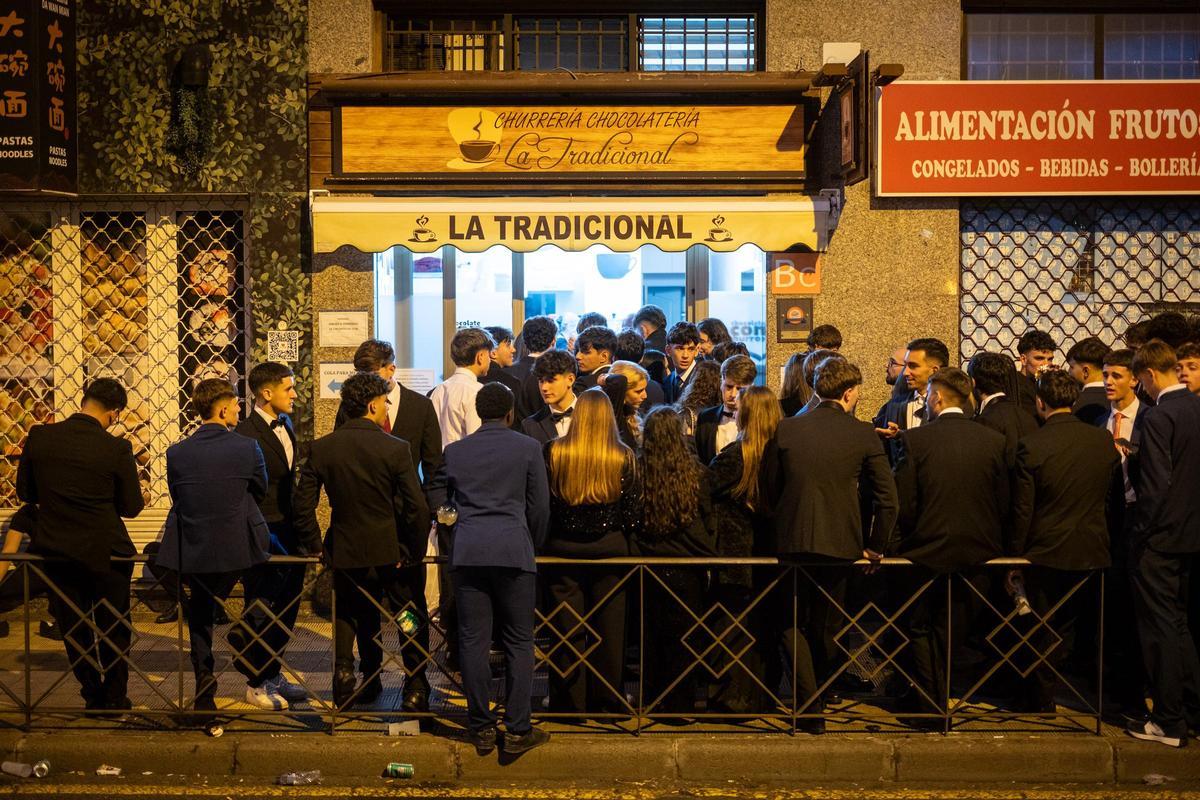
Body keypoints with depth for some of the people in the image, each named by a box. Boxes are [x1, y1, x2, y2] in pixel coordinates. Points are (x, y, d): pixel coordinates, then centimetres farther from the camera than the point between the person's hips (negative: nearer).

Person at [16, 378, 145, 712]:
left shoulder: (39, 436, -10)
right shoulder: (116, 449, -18)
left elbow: (25, 492, 1)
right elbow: (132, 507, -9)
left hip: (56, 549, 3)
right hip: (105, 552, -3)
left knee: (73, 629, 19)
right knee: (113, 630, 15)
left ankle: (92, 695, 29)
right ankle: (114, 700, 25)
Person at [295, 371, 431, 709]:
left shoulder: (321, 449, -5)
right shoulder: (396, 449, -15)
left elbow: (303, 506, -3)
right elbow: (417, 508, -16)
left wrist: (319, 545, 9)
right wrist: (415, 552, -3)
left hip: (346, 553, 3)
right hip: (393, 551, -3)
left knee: (353, 615, 26)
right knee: (412, 619, 16)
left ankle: (346, 675, 16)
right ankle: (415, 688, 19)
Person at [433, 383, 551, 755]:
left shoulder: (454, 451, 11)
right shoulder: (528, 448, 4)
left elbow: (436, 500, 18)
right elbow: (540, 507, 5)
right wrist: (534, 544, 21)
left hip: (466, 552, 2)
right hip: (513, 550, -2)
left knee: (473, 641, 6)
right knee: (518, 642, 3)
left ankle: (481, 728, 12)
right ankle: (518, 730, 3)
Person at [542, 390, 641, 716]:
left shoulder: (553, 452, -6)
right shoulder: (624, 457, -6)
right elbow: (633, 514, -4)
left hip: (563, 547, 0)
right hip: (610, 548, 0)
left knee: (567, 628, 8)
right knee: (608, 626, 10)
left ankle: (569, 702, 14)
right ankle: (608, 701, 19)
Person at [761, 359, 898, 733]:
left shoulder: (786, 429, -3)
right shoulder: (863, 434, -6)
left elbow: (768, 488, 3)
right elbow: (887, 496, -7)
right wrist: (876, 546, 5)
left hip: (792, 541, 0)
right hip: (841, 544, 1)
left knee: (792, 624, 12)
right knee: (825, 626, 17)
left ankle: (810, 707, -4)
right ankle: (817, 702, 30)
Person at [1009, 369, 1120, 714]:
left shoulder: (1030, 446, -17)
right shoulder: (1104, 441, -5)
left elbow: (1022, 511, -13)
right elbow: (1110, 497, 5)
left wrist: (1014, 557, -2)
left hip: (1046, 551, -4)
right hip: (1092, 551, 4)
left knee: (1042, 632, 11)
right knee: (1066, 627, 19)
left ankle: (1040, 702, 22)